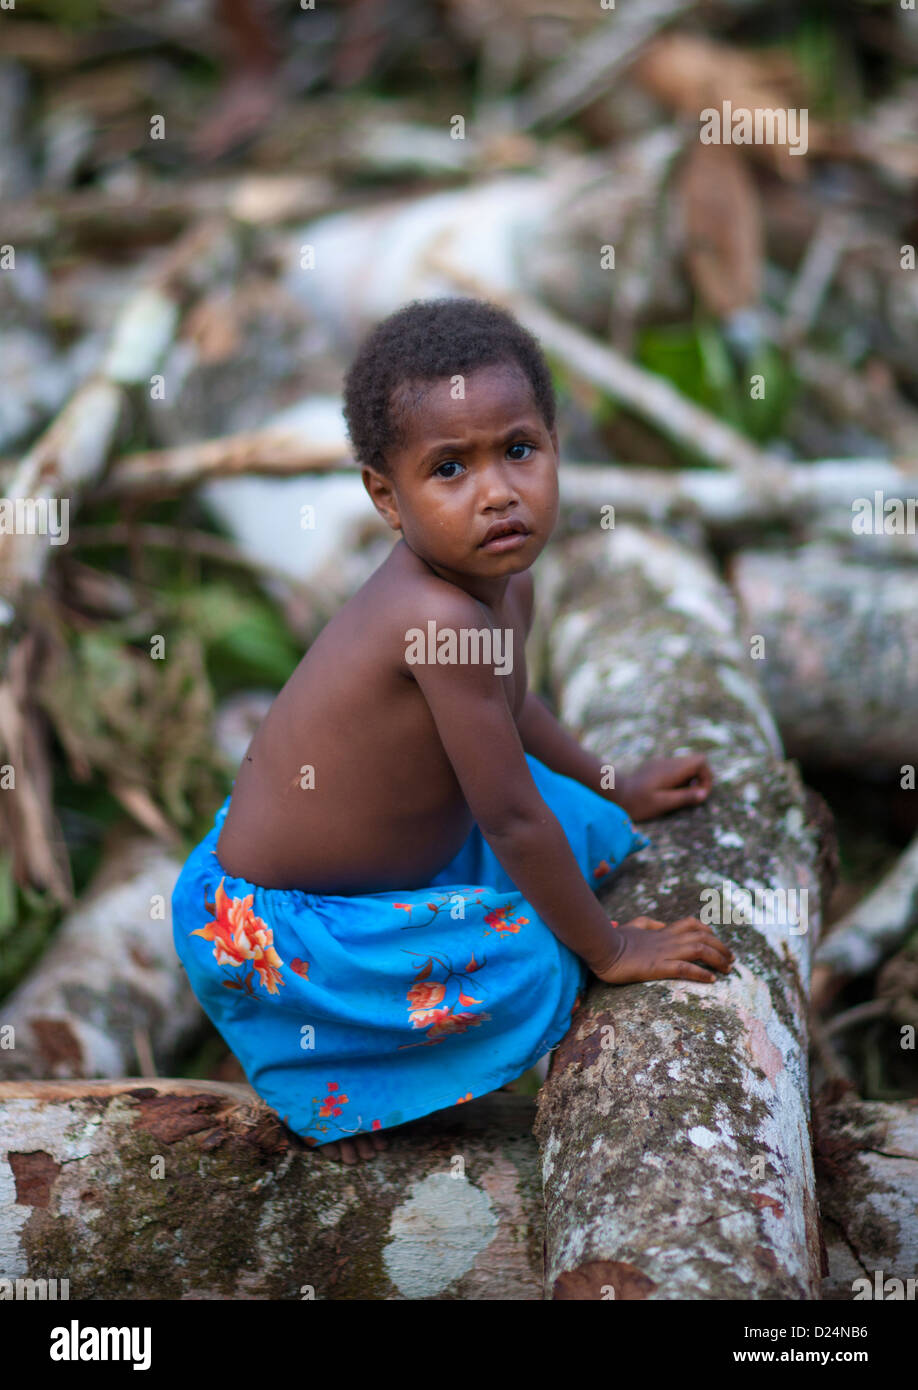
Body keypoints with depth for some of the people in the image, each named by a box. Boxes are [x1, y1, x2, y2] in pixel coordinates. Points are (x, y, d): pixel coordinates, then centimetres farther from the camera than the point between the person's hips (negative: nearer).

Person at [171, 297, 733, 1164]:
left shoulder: (505, 581, -5)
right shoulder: (445, 617, -33)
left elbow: (507, 708, 19)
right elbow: (512, 821, -26)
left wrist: (616, 792, 25)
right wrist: (606, 950, -15)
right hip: (269, 926, -9)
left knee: (586, 823, 17)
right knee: (534, 966, -18)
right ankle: (316, 1078, -1)